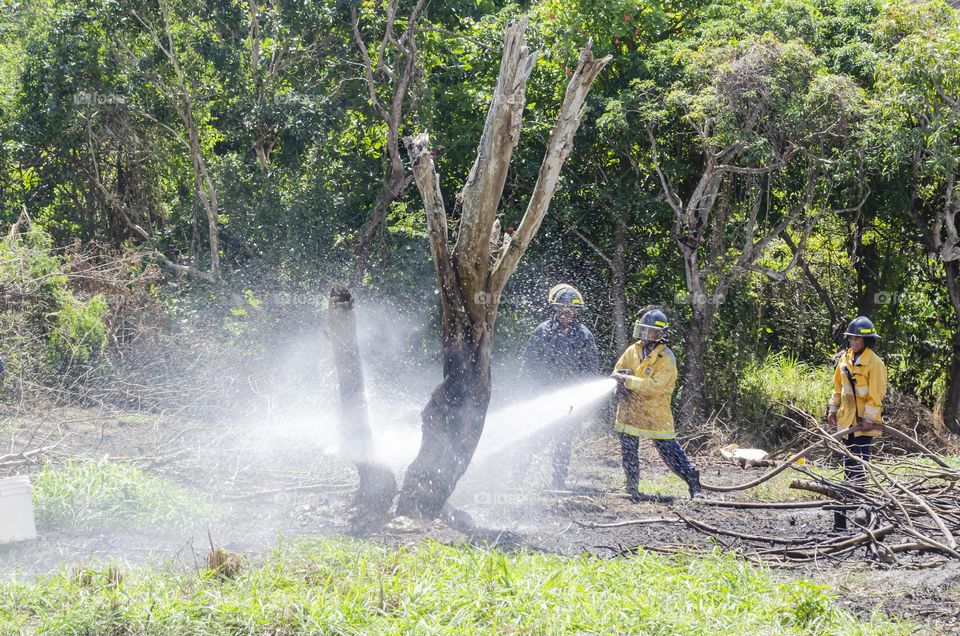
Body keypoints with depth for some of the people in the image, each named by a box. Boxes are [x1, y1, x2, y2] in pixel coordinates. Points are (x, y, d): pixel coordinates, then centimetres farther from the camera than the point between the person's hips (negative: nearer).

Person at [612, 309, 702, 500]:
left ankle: (692, 480, 4)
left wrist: (629, 381, -28)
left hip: (655, 414, -5)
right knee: (628, 452, 10)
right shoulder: (633, 351, 3)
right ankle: (632, 488, 21)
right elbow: (618, 370, 9)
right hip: (630, 411, 5)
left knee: (669, 449, -6)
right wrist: (619, 381, -16)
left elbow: (655, 386, -25)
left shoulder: (667, 359, -15)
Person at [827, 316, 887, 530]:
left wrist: (868, 419, -17)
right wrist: (833, 409, 12)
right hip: (847, 420, 7)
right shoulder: (845, 359, 11)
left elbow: (876, 394, -13)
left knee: (860, 465, -9)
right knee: (850, 464, 11)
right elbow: (838, 387, 19)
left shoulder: (874, 363, -10)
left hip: (864, 423, -7)